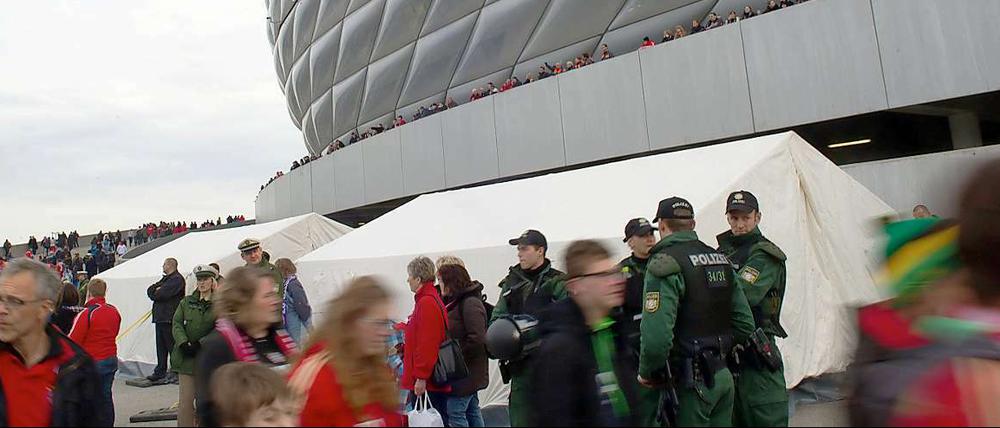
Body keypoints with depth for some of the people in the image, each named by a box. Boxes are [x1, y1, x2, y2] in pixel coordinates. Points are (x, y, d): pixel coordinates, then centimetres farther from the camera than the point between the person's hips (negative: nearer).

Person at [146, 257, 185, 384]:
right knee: (161, 346, 10)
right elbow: (150, 290, 15)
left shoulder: (177, 279, -9)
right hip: (160, 318, 9)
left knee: (172, 346, -4)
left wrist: (155, 293, 2)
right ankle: (160, 372, 15)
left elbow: (163, 294, -18)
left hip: (169, 318, -9)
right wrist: (157, 291, -5)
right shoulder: (165, 279, 23)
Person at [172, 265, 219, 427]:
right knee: (186, 400, 0)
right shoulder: (186, 302, 11)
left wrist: (200, 344, -16)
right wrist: (184, 344, -12)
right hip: (187, 357, 2)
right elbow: (177, 324, 4)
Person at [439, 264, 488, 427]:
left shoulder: (470, 303, -18)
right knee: (472, 410, 16)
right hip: (468, 371, 9)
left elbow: (477, 339, -24)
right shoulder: (455, 302, 12)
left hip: (467, 372, -9)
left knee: (455, 412, -6)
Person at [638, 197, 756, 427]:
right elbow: (745, 323, 9)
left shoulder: (666, 264, -17)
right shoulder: (720, 258, 8)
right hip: (724, 375, 8)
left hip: (693, 381, -7)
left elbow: (656, 335, -26)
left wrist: (646, 373, -10)